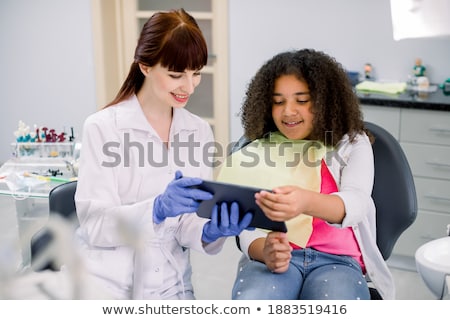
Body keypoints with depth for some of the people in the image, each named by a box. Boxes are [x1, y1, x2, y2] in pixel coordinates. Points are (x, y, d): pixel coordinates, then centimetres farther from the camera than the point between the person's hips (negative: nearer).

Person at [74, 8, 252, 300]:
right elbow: (94, 225, -16)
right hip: (108, 286, -3)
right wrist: (158, 208, -31)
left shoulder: (200, 131, 2)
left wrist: (210, 231, -22)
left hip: (171, 286, 4)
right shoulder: (102, 127, -10)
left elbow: (184, 224, -1)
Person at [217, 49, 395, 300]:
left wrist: (306, 202, -36)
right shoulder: (254, 150, 12)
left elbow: (355, 205, -13)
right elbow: (249, 227, 5)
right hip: (273, 259, 1)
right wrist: (265, 251, -20)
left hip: (337, 260, -1)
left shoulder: (352, 144, 8)